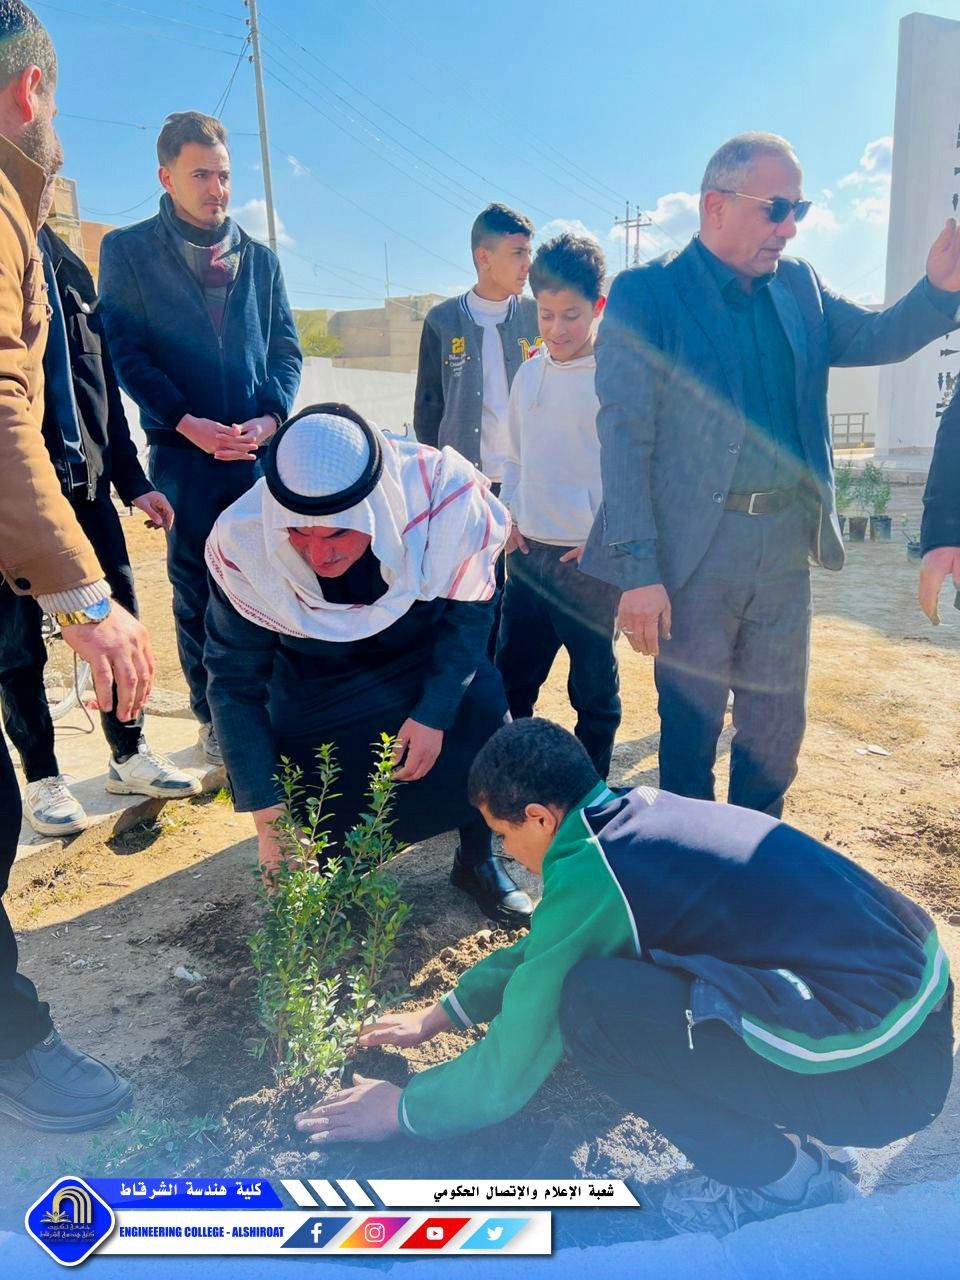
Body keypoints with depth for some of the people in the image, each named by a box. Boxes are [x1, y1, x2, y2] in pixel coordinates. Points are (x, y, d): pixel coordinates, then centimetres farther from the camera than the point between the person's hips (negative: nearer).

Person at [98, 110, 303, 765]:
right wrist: (187, 422, -14)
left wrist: (271, 417, -7)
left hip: (262, 447, 2)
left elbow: (287, 349, 10)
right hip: (183, 452, -2)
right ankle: (214, 717, 18)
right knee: (196, 591, 5)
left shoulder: (260, 257, 14)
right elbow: (127, 352, -3)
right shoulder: (127, 250, 4)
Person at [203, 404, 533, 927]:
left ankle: (477, 858, -4)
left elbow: (469, 609, -16)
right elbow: (235, 683, -22)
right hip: (316, 685, 0)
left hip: (432, 659, 1)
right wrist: (269, 819, -25)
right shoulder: (242, 544, -31)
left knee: (481, 702, -29)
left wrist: (434, 713, -25)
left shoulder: (444, 496, -33)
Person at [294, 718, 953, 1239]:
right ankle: (781, 1120, 16)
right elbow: (547, 945, 23)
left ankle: (782, 1177, 2)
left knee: (587, 1003, -17)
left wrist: (400, 1110, 11)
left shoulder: (588, 875, -19)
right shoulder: (637, 809, 6)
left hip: (883, 1066, -8)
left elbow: (505, 1078, -7)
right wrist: (439, 1014, 27)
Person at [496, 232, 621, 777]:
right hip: (528, 550, 6)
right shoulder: (529, 373, 9)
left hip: (591, 558, -5)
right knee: (513, 673, 14)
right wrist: (509, 514, 6)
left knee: (594, 682, 9)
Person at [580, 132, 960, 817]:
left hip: (787, 540, 6)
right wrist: (638, 569, -19)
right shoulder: (645, 292, -9)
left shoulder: (799, 284, 9)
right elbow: (624, 435, -13)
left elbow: (874, 337, 17)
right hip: (695, 549, -5)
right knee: (691, 723, 8)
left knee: (778, 724, 17)